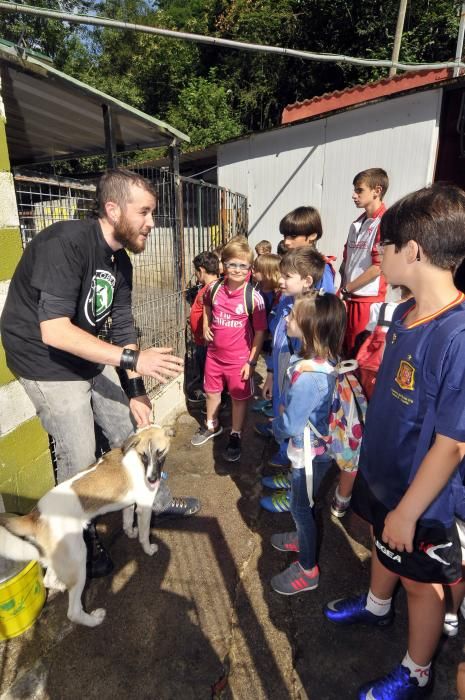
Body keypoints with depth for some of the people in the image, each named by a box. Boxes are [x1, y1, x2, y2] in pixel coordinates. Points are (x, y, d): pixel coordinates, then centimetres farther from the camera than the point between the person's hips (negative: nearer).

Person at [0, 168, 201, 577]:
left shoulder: (120, 260, -1)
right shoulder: (65, 244, -26)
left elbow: (123, 329, 2)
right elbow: (54, 332, -33)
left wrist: (137, 391, -1)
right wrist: (133, 359, -36)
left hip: (91, 358, 8)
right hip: (47, 363, -7)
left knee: (130, 432, 15)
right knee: (79, 459, 1)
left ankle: (158, 500, 38)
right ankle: (82, 539, 28)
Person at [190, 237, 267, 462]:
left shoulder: (253, 297, -17)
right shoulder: (214, 289, -5)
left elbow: (259, 332, -12)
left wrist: (252, 361, -12)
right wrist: (206, 326, 6)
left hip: (239, 358, -4)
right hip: (214, 353, 4)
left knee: (239, 397, 12)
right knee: (211, 392, 21)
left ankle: (235, 436, 33)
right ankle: (212, 426, 46)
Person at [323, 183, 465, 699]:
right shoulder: (405, 313, -6)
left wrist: (408, 512, -17)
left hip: (423, 497, -7)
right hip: (383, 471, 7)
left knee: (420, 580, 18)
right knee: (381, 543, 30)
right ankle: (376, 607, 61)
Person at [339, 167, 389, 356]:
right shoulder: (357, 224, 14)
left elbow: (378, 267, -16)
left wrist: (346, 288, -9)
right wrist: (340, 291, 4)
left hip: (368, 300, -7)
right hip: (348, 298, 7)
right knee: (346, 350, 15)